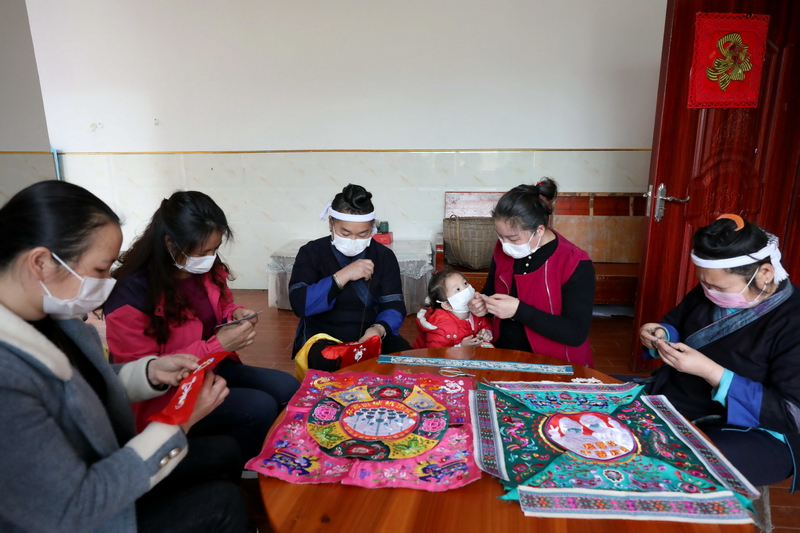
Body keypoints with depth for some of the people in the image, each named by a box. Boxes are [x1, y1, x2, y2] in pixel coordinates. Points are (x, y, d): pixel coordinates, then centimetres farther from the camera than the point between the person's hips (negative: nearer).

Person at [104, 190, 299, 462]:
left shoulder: (207, 269, -4)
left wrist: (236, 314, -9)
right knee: (260, 408, -24)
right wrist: (217, 345, -29)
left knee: (288, 388, -9)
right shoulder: (131, 295, -25)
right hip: (164, 394, -7)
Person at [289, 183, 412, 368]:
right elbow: (300, 305, -16)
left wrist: (380, 329, -26)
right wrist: (343, 276, -23)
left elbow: (394, 306, -3)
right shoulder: (311, 253, -3)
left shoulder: (384, 255, 3)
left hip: (373, 337, 3)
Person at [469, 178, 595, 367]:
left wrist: (519, 310, -27)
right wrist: (483, 304, -9)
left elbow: (576, 334, -21)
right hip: (503, 355, 3)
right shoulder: (503, 249, -2)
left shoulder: (575, 264, -17)